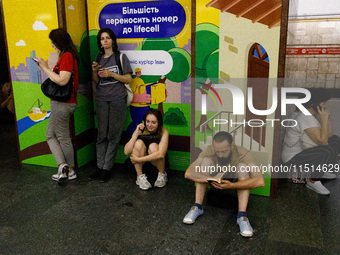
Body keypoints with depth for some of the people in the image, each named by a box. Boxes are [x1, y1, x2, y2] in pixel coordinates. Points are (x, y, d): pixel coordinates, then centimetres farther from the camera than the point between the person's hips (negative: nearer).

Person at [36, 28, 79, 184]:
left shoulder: (67, 56, -15)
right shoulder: (68, 56, 16)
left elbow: (62, 80, -23)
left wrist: (45, 68, -14)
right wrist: (46, 68, 9)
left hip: (62, 103, -10)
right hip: (63, 103, 10)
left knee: (63, 137, 0)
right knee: (50, 135, 15)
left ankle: (70, 170, 9)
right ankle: (63, 166, 13)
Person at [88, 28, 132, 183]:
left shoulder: (121, 57, 2)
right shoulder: (98, 59, 15)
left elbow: (128, 78, -2)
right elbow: (96, 82, 17)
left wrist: (111, 74, -12)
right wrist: (94, 72, -2)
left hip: (117, 100, -4)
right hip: (102, 99, 4)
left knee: (113, 135, -3)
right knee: (101, 134, 3)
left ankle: (107, 168, 4)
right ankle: (99, 167, 9)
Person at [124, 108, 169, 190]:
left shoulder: (163, 132, -19)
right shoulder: (141, 129, -14)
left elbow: (161, 154, -35)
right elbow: (126, 152, -22)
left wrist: (138, 159, -33)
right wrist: (136, 133, -30)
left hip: (157, 162, -1)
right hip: (141, 165, 2)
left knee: (153, 146, -31)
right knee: (139, 143, -26)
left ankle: (162, 174, -7)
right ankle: (140, 177, -16)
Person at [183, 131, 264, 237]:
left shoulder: (243, 154, -29)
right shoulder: (209, 151, -24)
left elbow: (260, 181, -41)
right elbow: (188, 173, -33)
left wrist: (232, 185, -51)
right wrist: (210, 180, -47)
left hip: (235, 185, -1)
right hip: (215, 184, 1)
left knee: (242, 166, -31)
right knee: (206, 160, -25)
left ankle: (242, 216, -34)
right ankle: (197, 207, -21)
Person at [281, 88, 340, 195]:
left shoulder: (314, 114, 3)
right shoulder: (306, 118, -28)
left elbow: (329, 135, 6)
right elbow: (322, 141, -31)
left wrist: (327, 118, -7)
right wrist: (324, 120, -26)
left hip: (303, 151, 10)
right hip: (294, 159, -10)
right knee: (329, 151, -31)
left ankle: (324, 170, 23)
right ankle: (313, 181, -13)